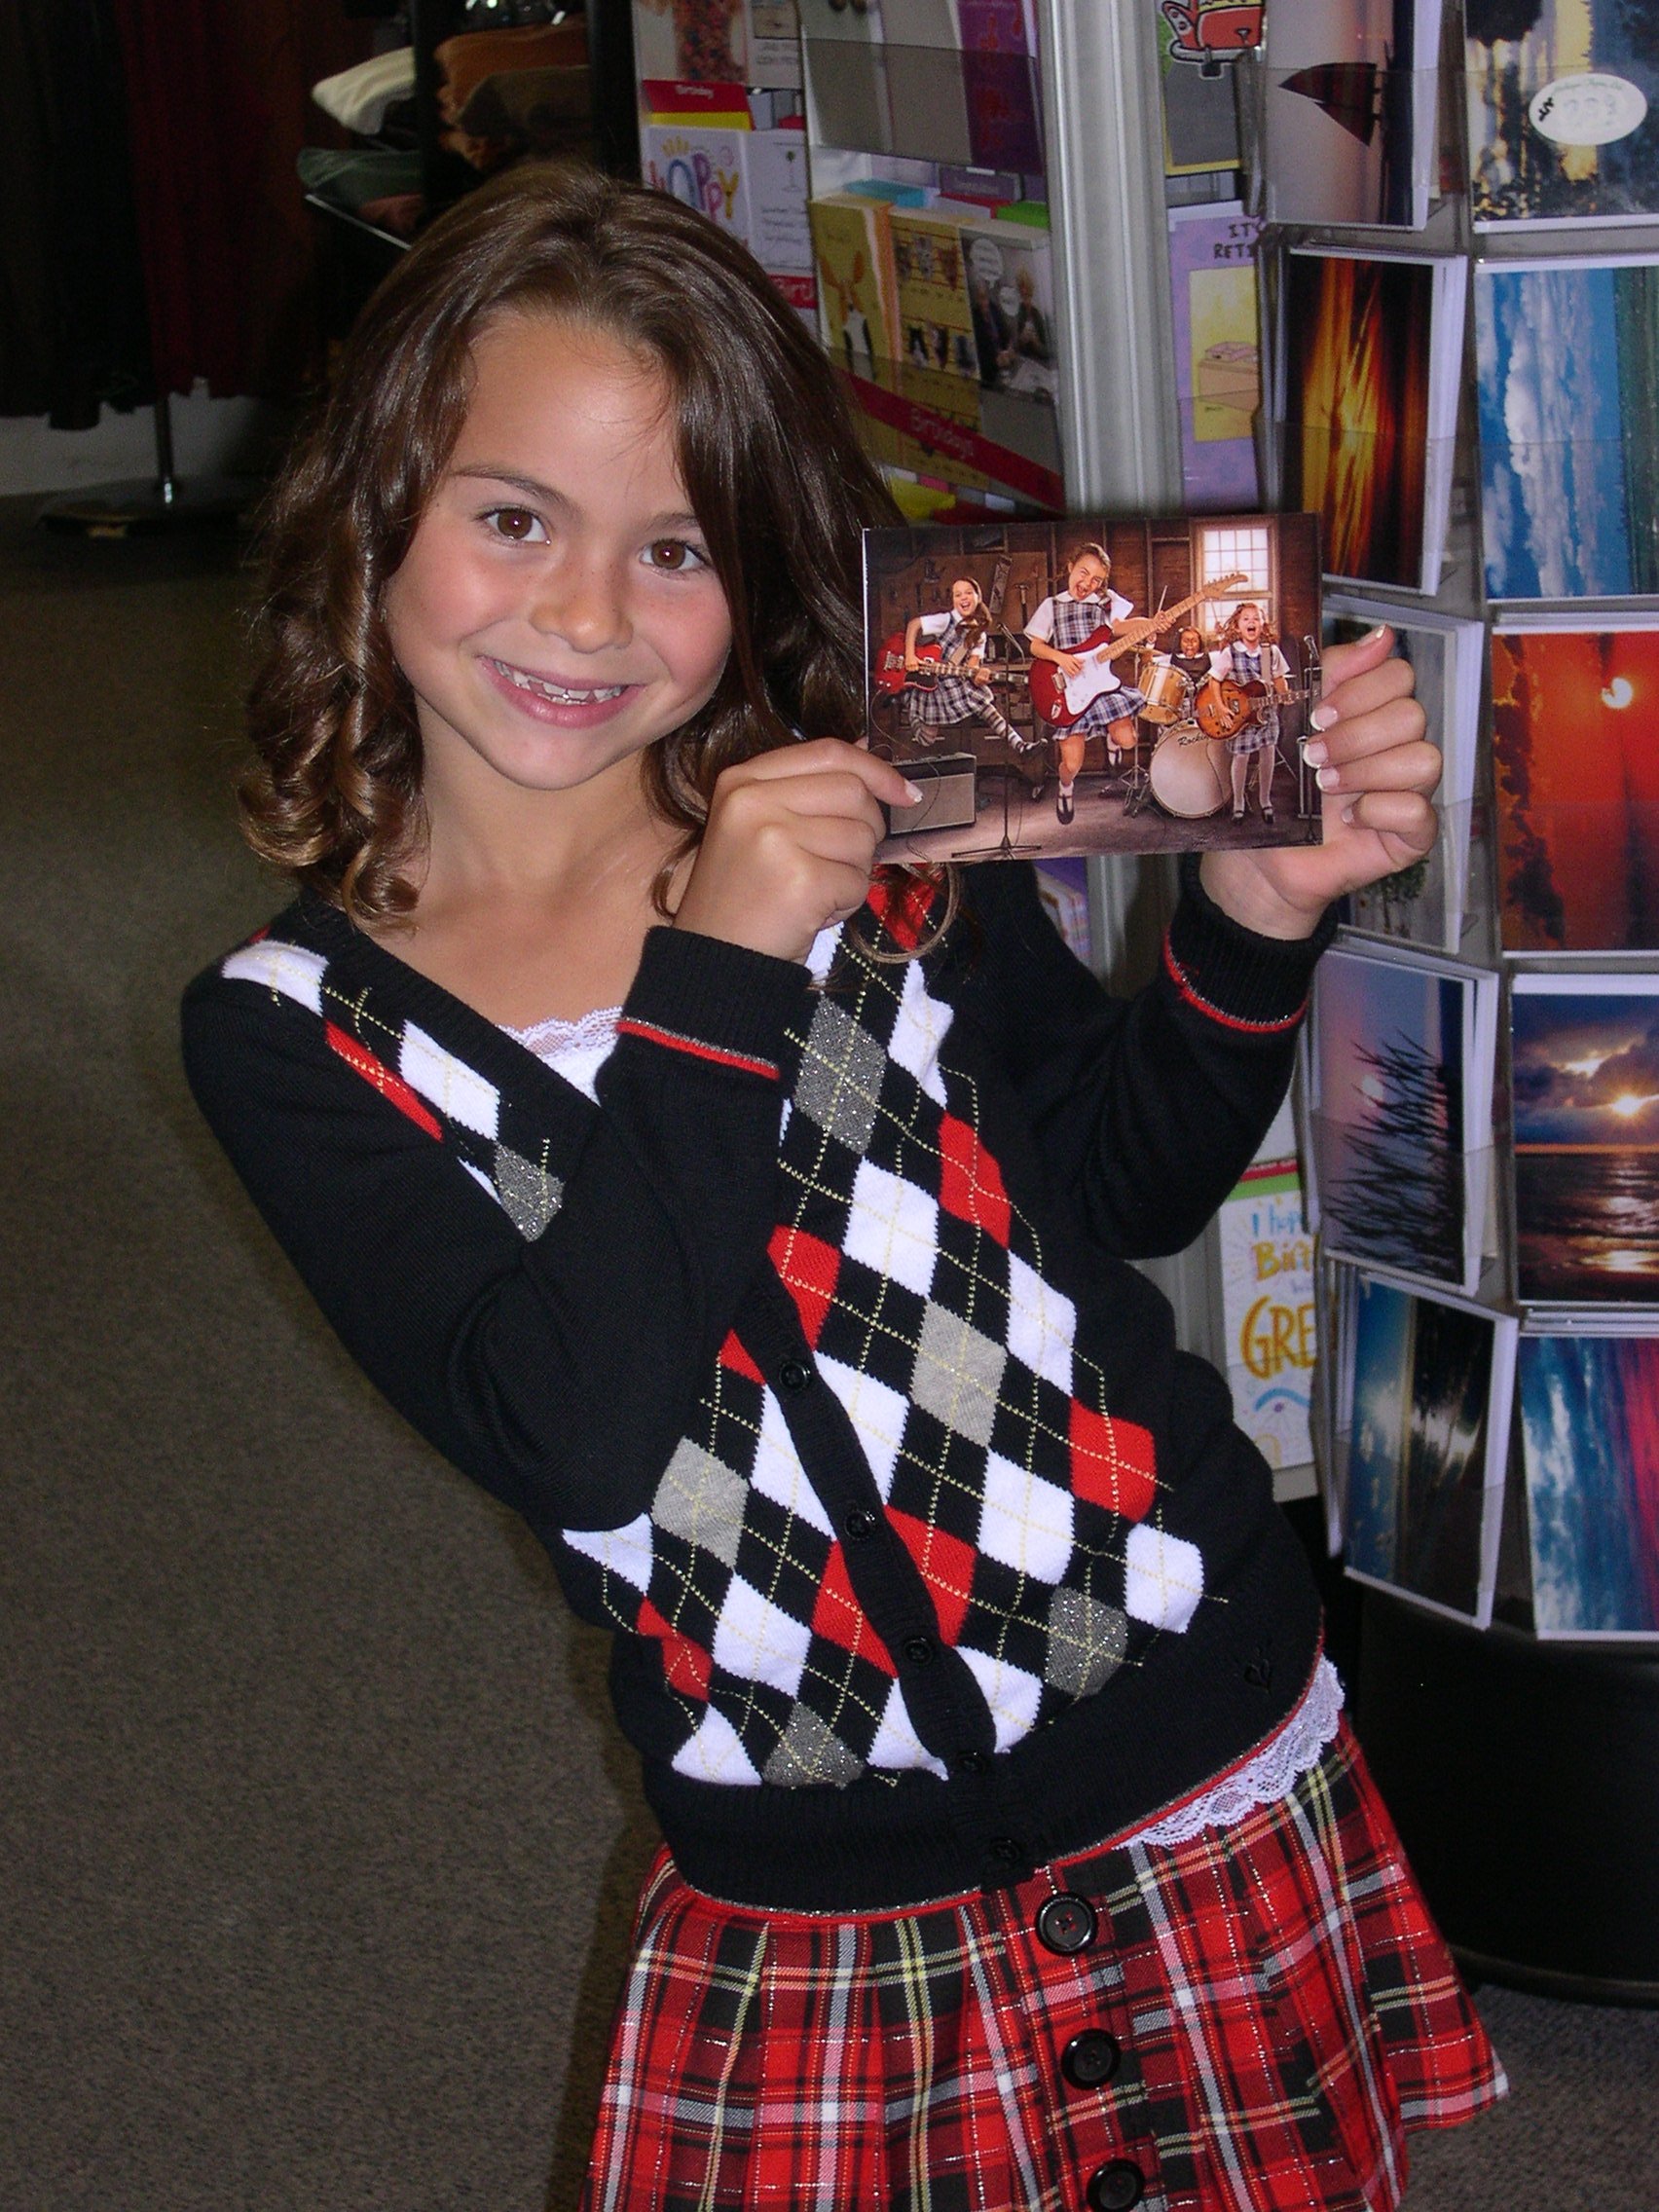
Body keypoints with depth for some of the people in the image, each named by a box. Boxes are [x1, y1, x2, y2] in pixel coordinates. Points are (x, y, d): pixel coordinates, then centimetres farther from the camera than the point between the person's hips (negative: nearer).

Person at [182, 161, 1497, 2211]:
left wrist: (1252, 922, -10)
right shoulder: (292, 1032, -6)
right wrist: (715, 983, -24)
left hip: (1213, 1788, 1)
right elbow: (568, 1435, -19)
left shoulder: (871, 829, -5)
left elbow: (1132, 1176, 8)